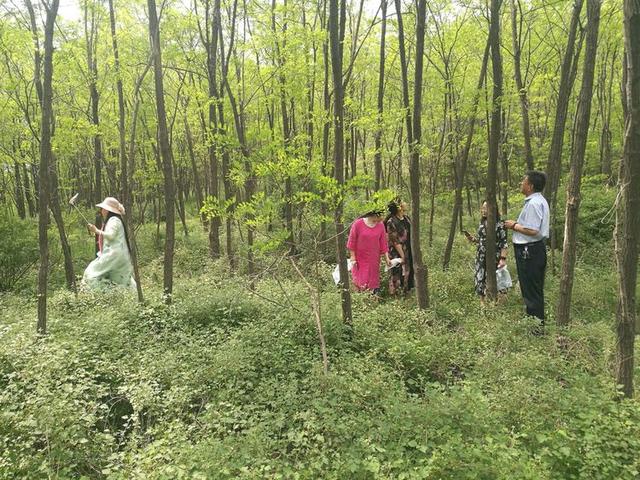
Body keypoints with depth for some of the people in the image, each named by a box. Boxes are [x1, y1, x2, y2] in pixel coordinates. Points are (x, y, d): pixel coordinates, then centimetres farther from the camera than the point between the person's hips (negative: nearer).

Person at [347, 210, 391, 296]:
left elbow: (383, 243, 4)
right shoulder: (358, 224, -11)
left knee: (374, 281, 8)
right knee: (361, 285, -3)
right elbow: (352, 242, -6)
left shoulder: (380, 225, 0)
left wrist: (387, 258, -1)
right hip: (360, 259, -3)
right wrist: (353, 258, -6)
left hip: (374, 259, 3)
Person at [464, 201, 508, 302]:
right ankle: (482, 303, 22)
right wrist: (472, 239, -3)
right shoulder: (481, 224, 9)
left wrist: (503, 258, -17)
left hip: (494, 258, -5)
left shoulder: (499, 225, -9)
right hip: (481, 258, 6)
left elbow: (504, 243, -11)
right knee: (480, 279, 8)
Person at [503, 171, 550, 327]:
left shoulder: (533, 203, -20)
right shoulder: (539, 200, 13)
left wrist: (514, 226, -13)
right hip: (535, 249, 11)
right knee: (535, 289, 18)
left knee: (531, 289, -1)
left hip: (529, 250, -11)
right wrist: (517, 224, 9)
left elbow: (532, 231, -25)